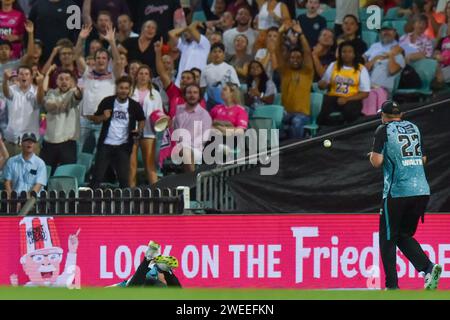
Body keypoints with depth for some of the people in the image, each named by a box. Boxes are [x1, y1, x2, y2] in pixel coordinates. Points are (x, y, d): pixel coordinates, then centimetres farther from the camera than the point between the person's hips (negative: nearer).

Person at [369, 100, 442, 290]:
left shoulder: (384, 130, 0)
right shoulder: (414, 128, 16)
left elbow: (377, 162, -7)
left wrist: (373, 155, 14)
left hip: (397, 191, -5)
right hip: (422, 190, 5)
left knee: (388, 239, 5)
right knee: (405, 235, 17)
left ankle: (392, 285, -2)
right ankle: (428, 267, -7)